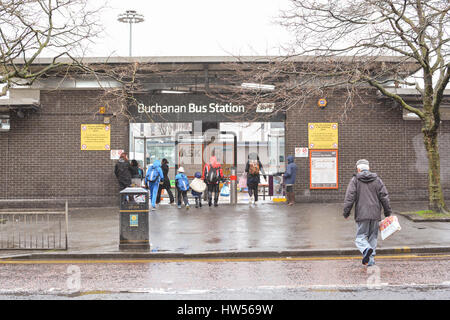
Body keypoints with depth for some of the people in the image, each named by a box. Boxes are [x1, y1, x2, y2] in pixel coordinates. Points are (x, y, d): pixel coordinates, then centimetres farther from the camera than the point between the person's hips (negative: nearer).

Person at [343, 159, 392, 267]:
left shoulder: (355, 180, -1)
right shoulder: (377, 180, 8)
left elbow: (349, 198, -6)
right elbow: (384, 197, 7)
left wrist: (346, 213, 1)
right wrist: (388, 213, 12)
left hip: (361, 214, -3)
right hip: (375, 215, 3)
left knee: (360, 237, 3)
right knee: (373, 237, 13)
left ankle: (366, 249, -27)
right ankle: (370, 260, 10)